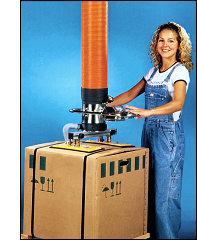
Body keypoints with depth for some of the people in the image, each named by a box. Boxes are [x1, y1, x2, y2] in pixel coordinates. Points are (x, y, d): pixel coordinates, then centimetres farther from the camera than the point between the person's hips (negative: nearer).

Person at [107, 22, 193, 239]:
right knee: (149, 187, 8)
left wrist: (146, 112, -40)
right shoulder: (153, 71, 13)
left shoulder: (180, 71, -10)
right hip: (149, 132, 7)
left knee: (165, 191, -5)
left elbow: (177, 103, -27)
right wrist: (106, 105, 6)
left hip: (169, 134, -7)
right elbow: (131, 93, 19)